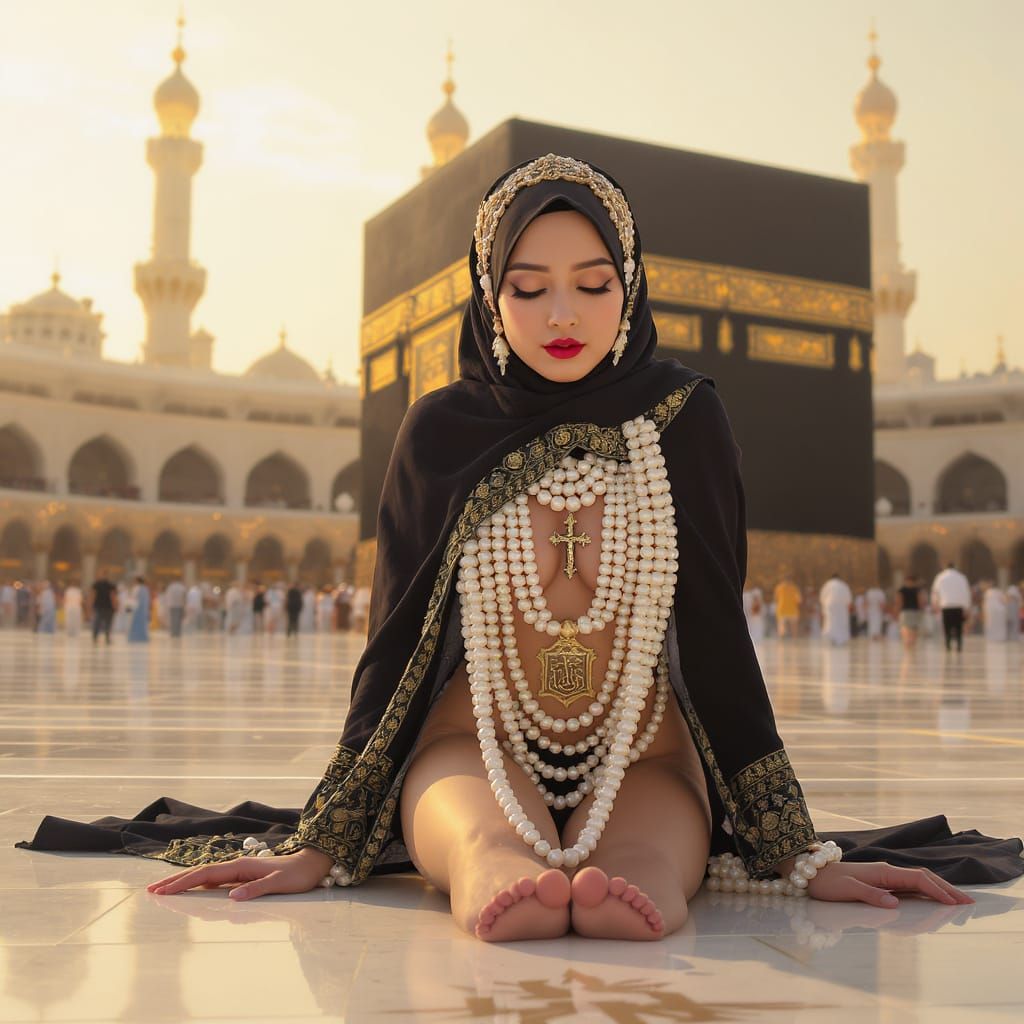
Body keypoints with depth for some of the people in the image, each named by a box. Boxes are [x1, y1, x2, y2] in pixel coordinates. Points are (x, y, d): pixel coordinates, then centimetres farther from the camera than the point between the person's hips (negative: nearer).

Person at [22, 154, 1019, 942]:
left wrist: (804, 855, -9)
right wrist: (317, 848, -6)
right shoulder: (442, 432, -4)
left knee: (642, 869, -38)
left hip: (641, 755, 1)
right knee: (489, 841, -39)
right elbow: (397, 645, -2)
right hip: (476, 743, 0)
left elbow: (717, 636, -5)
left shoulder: (683, 418, -5)